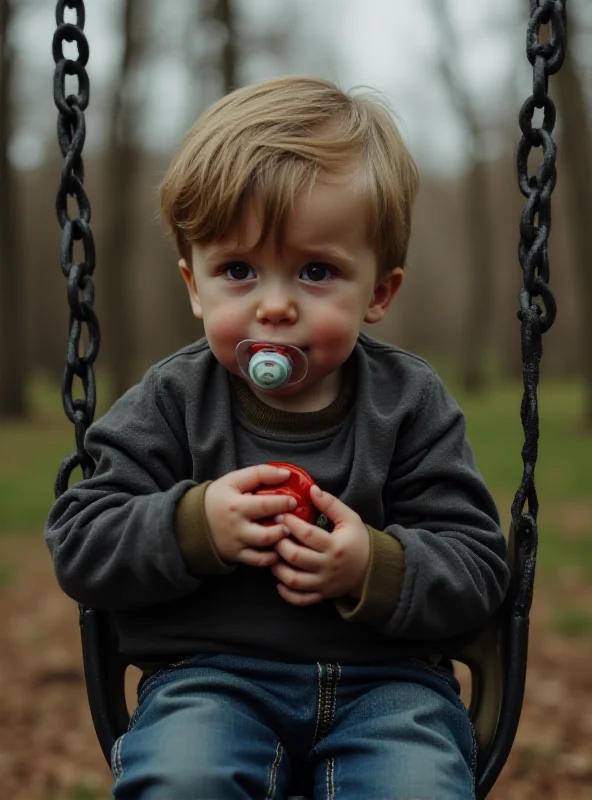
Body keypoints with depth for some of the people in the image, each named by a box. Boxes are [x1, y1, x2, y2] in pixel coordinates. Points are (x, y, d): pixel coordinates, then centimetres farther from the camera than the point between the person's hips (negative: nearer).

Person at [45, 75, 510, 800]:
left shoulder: (410, 404, 4)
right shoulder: (172, 401, 3)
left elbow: (477, 565, 2)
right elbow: (78, 543, 0)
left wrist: (375, 567, -18)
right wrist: (193, 525, -17)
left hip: (384, 677, 1)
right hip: (209, 671, 0)